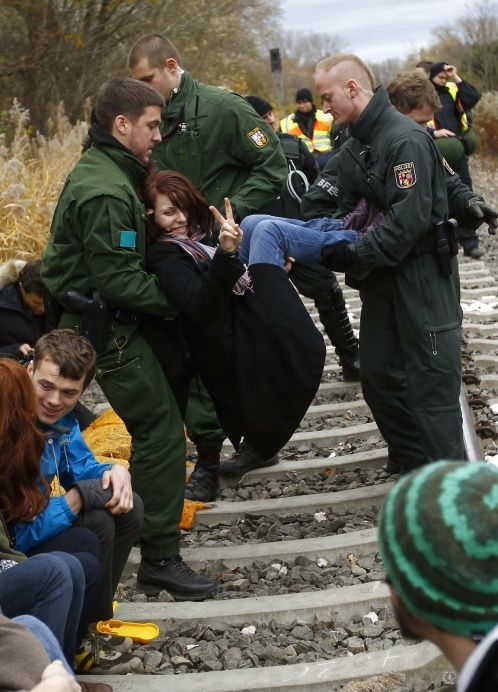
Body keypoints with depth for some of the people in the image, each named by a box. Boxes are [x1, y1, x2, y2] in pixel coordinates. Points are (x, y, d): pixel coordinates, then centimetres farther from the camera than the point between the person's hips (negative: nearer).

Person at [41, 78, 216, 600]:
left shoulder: (103, 171, 12)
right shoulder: (105, 191, -22)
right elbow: (116, 277, -25)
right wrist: (169, 302, -13)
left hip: (104, 321, 11)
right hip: (108, 328, -11)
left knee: (154, 424, 22)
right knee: (161, 431, -8)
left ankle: (146, 523, 38)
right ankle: (160, 557, -2)